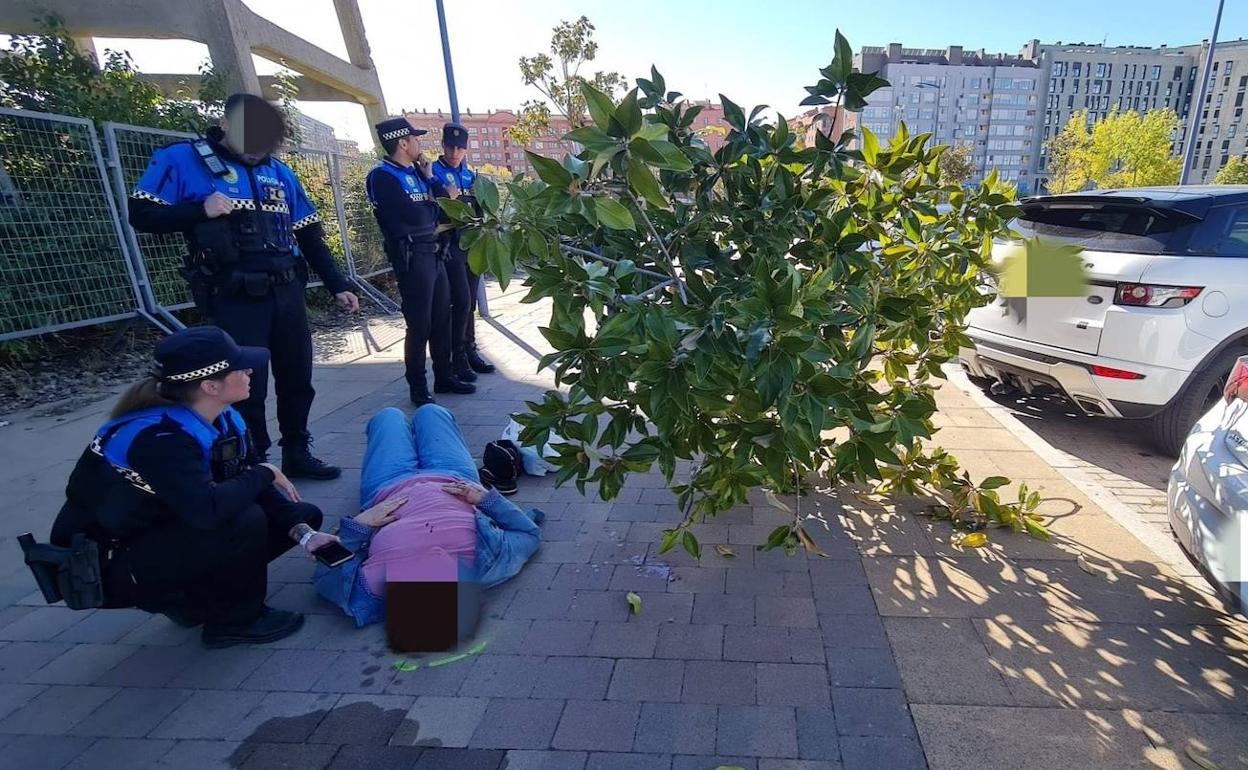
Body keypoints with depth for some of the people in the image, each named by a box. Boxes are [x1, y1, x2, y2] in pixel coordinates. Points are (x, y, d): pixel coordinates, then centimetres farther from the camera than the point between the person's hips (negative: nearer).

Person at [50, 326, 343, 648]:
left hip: (163, 534, 8)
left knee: (305, 515, 1)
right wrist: (265, 473, -26)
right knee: (244, 520, -32)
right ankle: (235, 621, -6)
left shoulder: (222, 420, -7)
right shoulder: (160, 438, -31)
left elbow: (247, 487, -3)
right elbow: (206, 510, -44)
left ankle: (189, 597, 9)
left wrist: (302, 532, -18)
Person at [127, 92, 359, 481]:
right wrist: (200, 211, -17)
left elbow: (310, 236, 15)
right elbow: (141, 214, -1)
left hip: (287, 292, 5)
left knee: (298, 377, 10)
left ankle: (297, 453, 26)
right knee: (248, 386, -3)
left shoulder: (279, 171, 15)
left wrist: (337, 285, 10)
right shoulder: (183, 159, 2)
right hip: (235, 298, -5)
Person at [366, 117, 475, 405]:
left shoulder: (414, 172, 16)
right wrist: (440, 201, -3)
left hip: (432, 253, 8)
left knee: (442, 318, 12)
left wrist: (429, 178, 1)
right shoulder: (382, 176, -10)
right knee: (419, 324, -4)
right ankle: (418, 389, 7)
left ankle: (444, 376, 25)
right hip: (411, 257, -8)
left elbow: (441, 209, 12)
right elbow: (414, 215, -21)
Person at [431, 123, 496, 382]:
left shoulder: (470, 175, 15)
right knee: (461, 301, -11)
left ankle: (470, 351, 18)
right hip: (450, 245, -6)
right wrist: (442, 244, -17)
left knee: (470, 302, 9)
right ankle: (457, 357, -2)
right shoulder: (433, 173, -2)